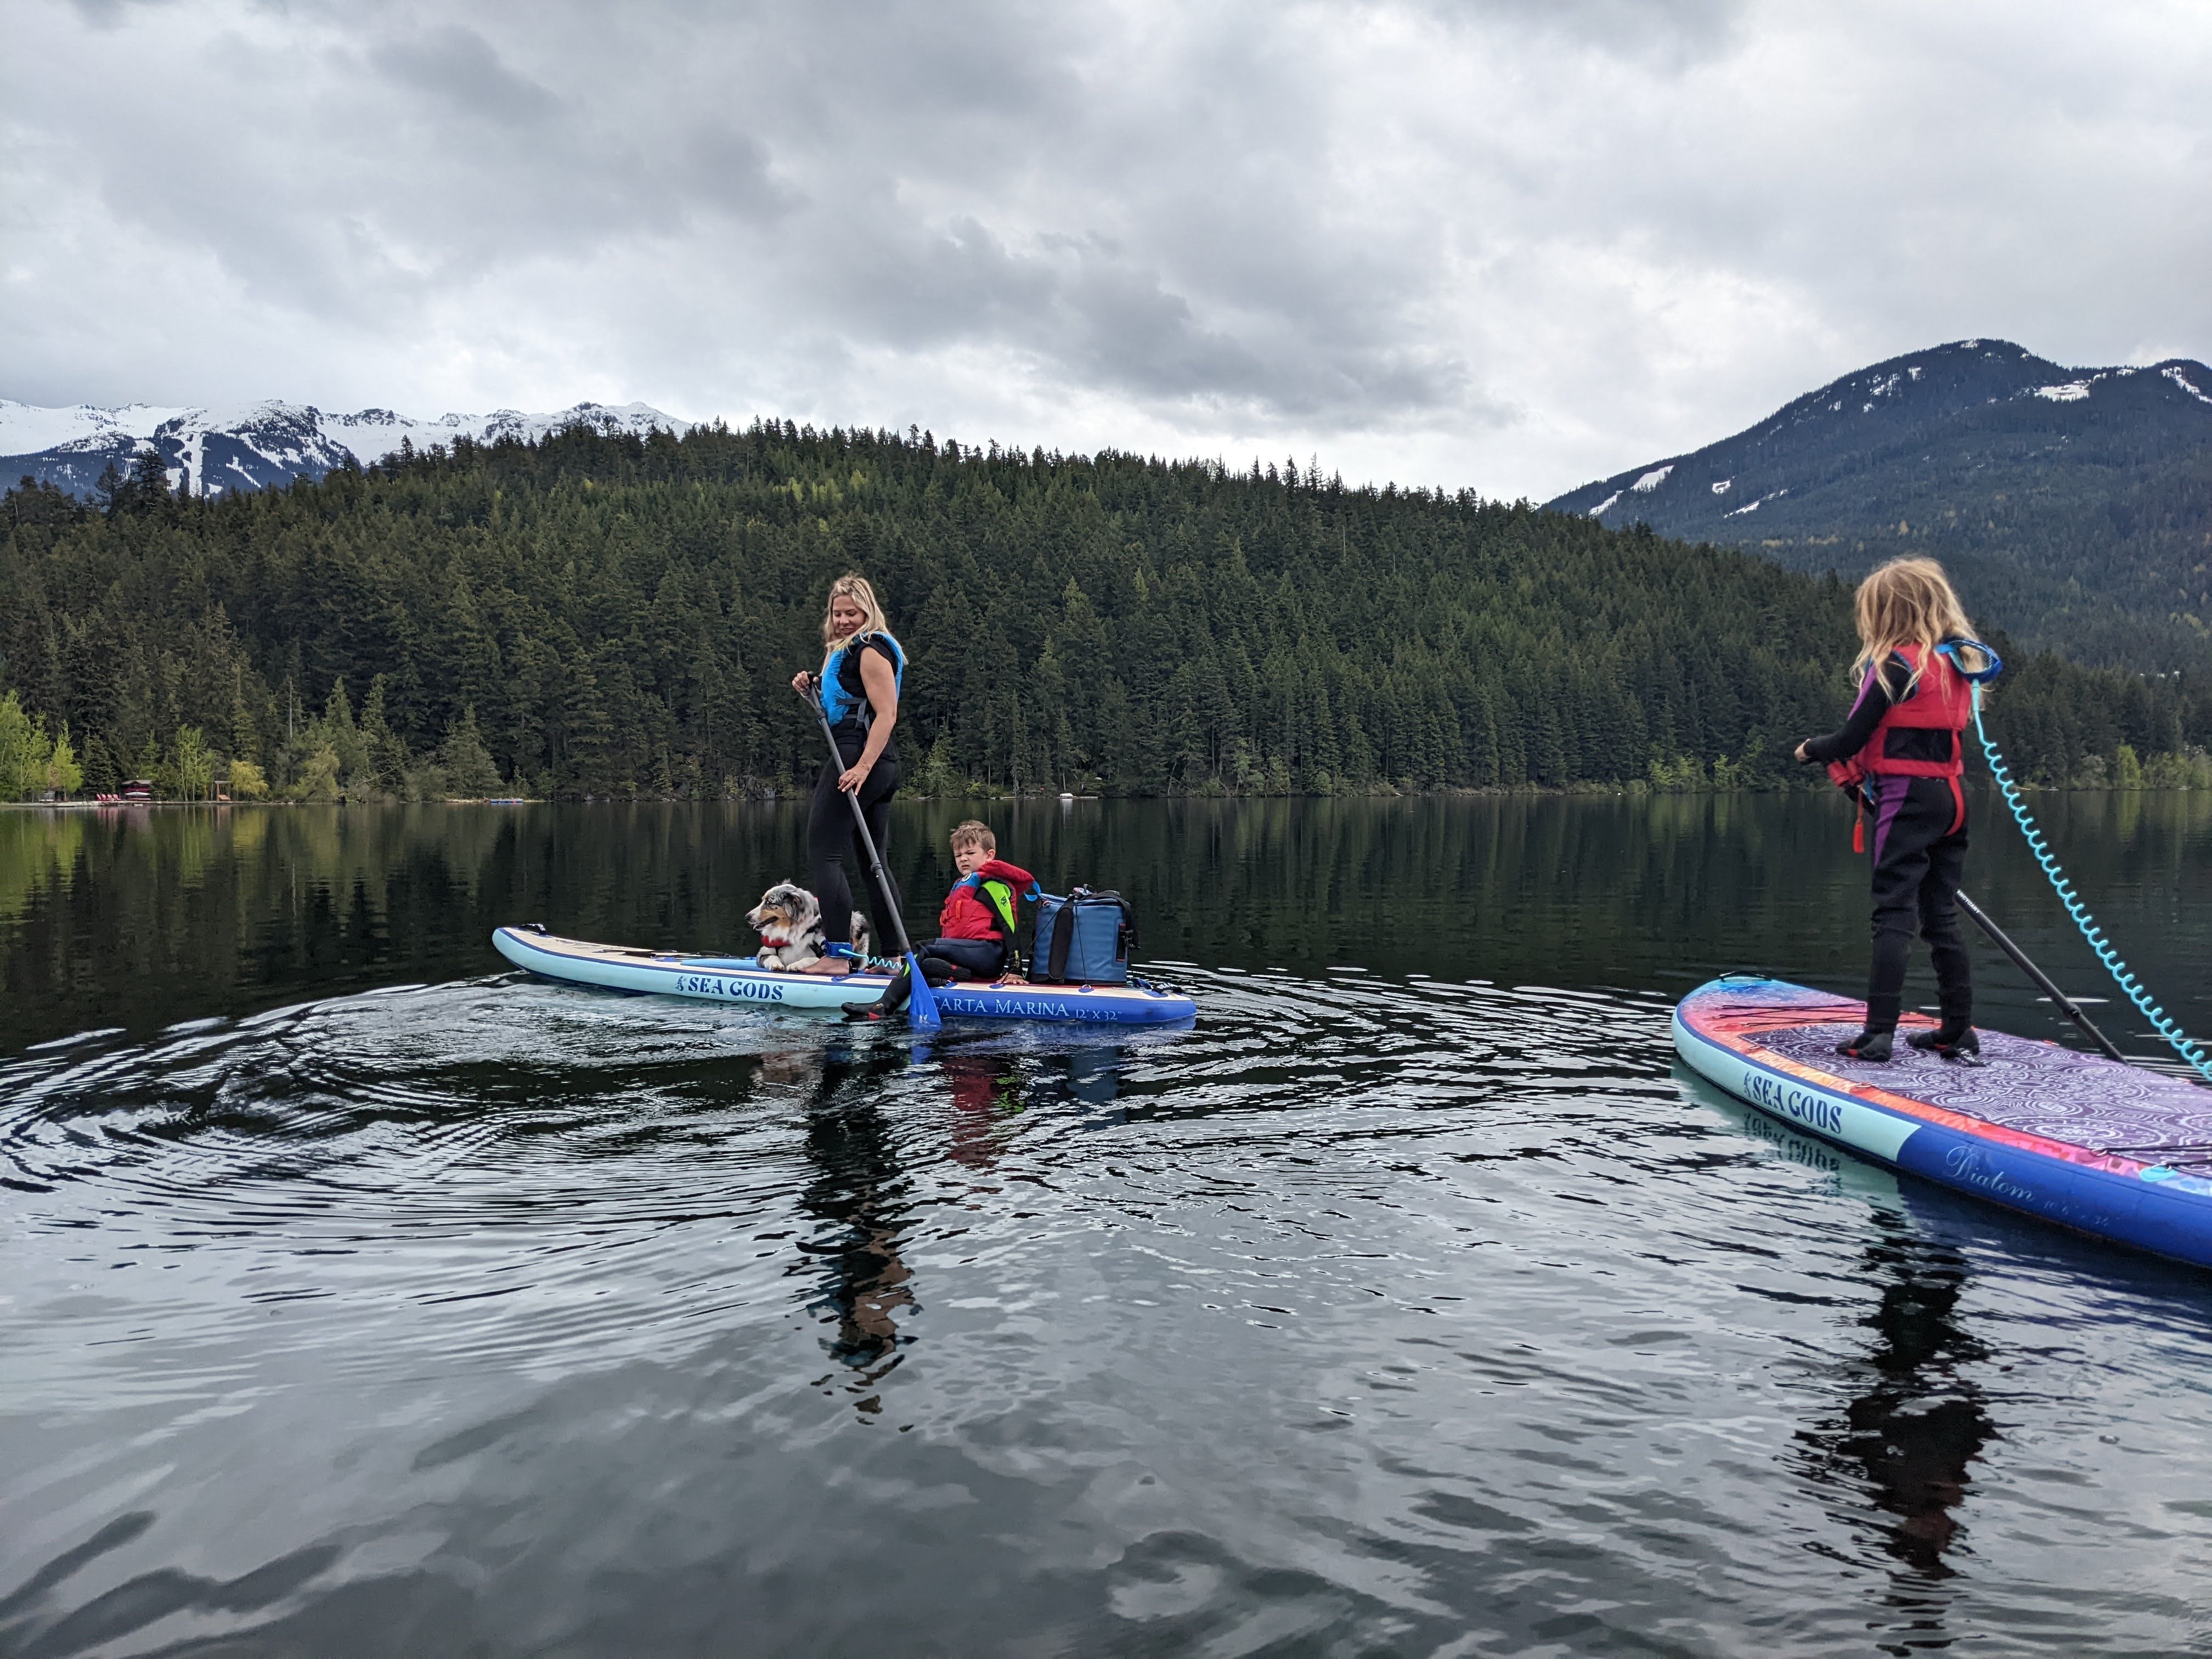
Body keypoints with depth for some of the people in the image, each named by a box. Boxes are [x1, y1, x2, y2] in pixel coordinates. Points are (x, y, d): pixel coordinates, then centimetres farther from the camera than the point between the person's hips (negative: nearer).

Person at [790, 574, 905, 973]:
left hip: (857, 757, -10)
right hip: (879, 764, 10)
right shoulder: (847, 650, 22)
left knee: (824, 853, -9)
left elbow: (886, 715, -18)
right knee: (875, 863, 10)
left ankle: (837, 956, -12)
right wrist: (812, 689, 10)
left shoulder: (871, 649, -9)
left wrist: (862, 767, -26)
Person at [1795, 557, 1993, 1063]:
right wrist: (1859, 770, 19)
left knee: (1893, 915, -8)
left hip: (1909, 799, -8)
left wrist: (1811, 750, 10)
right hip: (1951, 798, 8)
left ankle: (1879, 1034, -10)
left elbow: (1852, 738, -11)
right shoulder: (1958, 664, 12)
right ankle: (1959, 1032, 17)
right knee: (1942, 919, 13)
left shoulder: (1895, 666, -12)